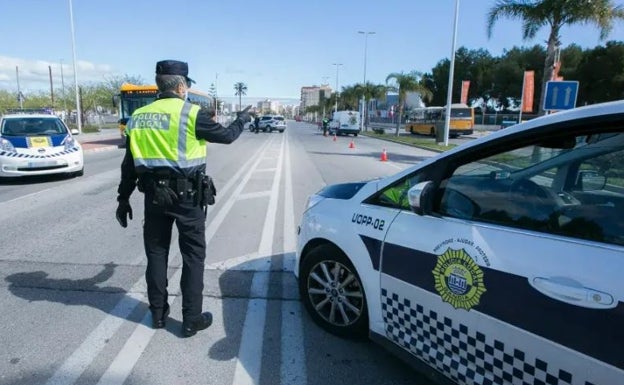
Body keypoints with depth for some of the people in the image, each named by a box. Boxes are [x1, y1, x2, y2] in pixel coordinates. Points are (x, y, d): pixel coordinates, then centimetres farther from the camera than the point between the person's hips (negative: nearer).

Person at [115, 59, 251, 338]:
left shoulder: (138, 117, 7)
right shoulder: (191, 113, -10)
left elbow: (129, 164, 10)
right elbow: (226, 136, 0)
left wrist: (123, 198, 18)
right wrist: (242, 119, 20)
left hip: (154, 194, 5)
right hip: (186, 194, -5)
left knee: (156, 252, 16)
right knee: (193, 255, 5)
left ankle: (158, 313, 27)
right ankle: (192, 319, 11)